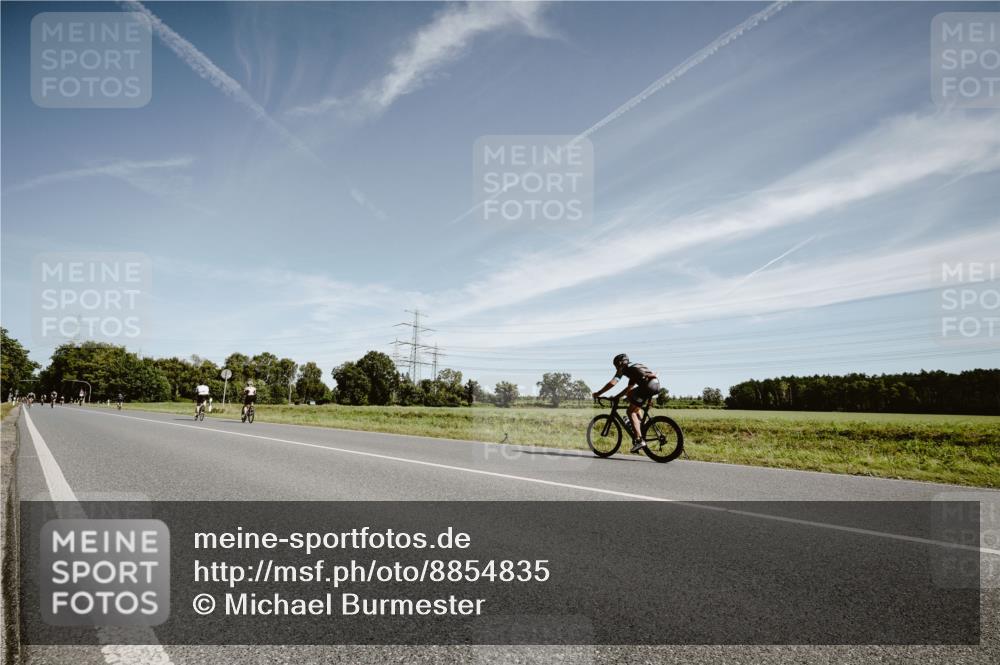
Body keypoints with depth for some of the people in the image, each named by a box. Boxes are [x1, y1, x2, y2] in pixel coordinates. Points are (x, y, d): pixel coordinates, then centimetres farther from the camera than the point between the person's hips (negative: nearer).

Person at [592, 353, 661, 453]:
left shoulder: (623, 368, 11)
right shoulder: (633, 367, 35)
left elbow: (612, 383, -1)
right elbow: (630, 388, 40)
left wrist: (598, 393, 7)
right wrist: (617, 396, 41)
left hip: (647, 385, -8)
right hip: (656, 384, 8)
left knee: (631, 411, 1)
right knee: (630, 395, 29)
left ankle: (639, 440, -8)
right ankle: (639, 423, 23)